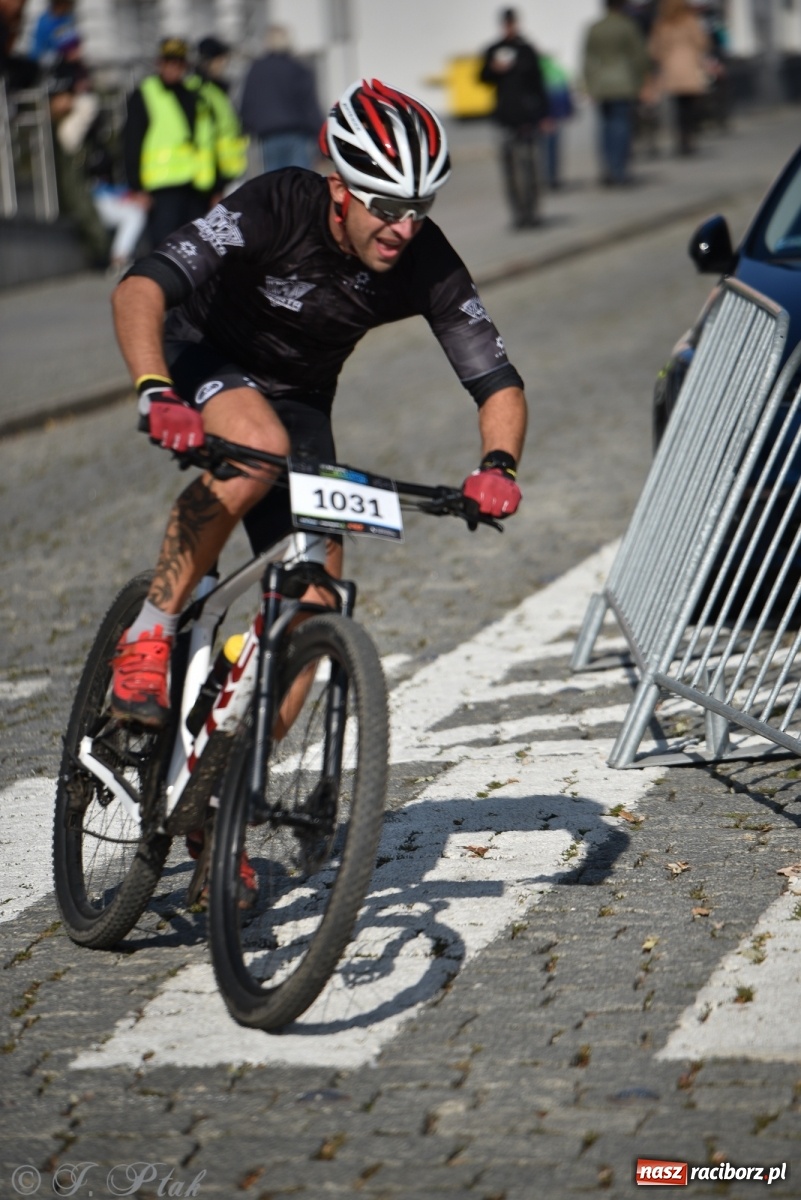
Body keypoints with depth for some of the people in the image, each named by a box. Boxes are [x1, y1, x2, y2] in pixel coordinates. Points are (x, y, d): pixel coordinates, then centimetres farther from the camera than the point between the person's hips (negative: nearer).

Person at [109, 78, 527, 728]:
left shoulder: (427, 264, -21)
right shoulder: (275, 207, -32)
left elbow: (500, 385, -16)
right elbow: (139, 289, -40)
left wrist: (498, 466, -37)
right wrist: (156, 394, -57)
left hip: (298, 397, 4)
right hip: (202, 357, -4)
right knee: (260, 445, -38)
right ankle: (148, 635, -25)